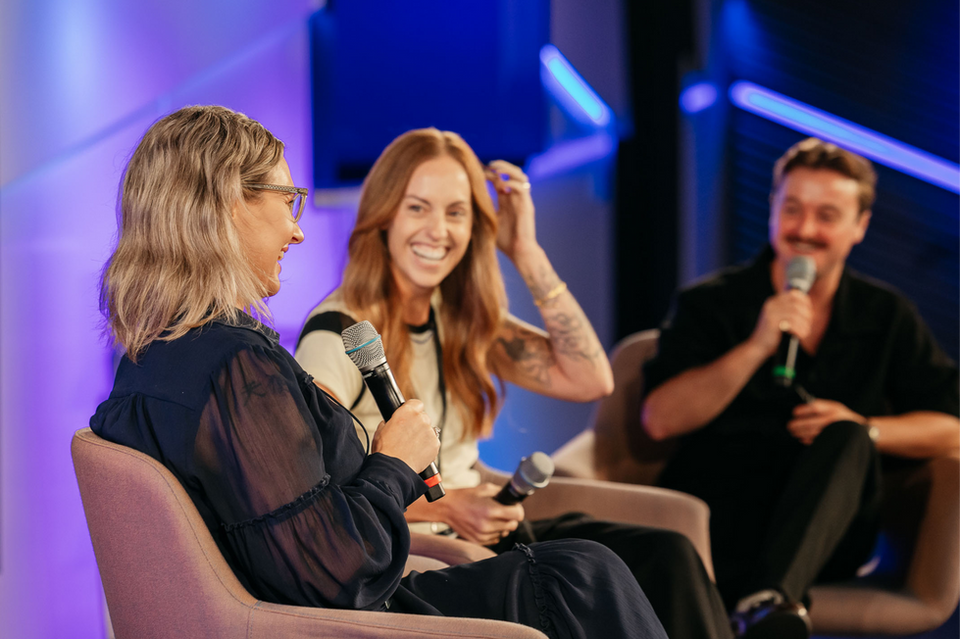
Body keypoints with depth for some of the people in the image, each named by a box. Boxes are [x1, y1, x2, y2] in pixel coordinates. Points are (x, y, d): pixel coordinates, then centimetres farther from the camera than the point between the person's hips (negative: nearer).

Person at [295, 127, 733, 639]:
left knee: (664, 556, -17)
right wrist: (441, 508, -19)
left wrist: (526, 253, 1)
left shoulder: (459, 317, 13)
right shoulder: (338, 332, -9)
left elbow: (589, 380, 4)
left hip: (478, 535, 7)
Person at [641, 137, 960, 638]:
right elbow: (659, 419, -8)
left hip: (826, 537, 2)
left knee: (844, 440, -33)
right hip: (717, 522, -2)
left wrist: (863, 431, -10)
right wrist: (757, 347, -18)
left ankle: (769, 597, -49)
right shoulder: (709, 305, 5)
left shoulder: (886, 316, 12)